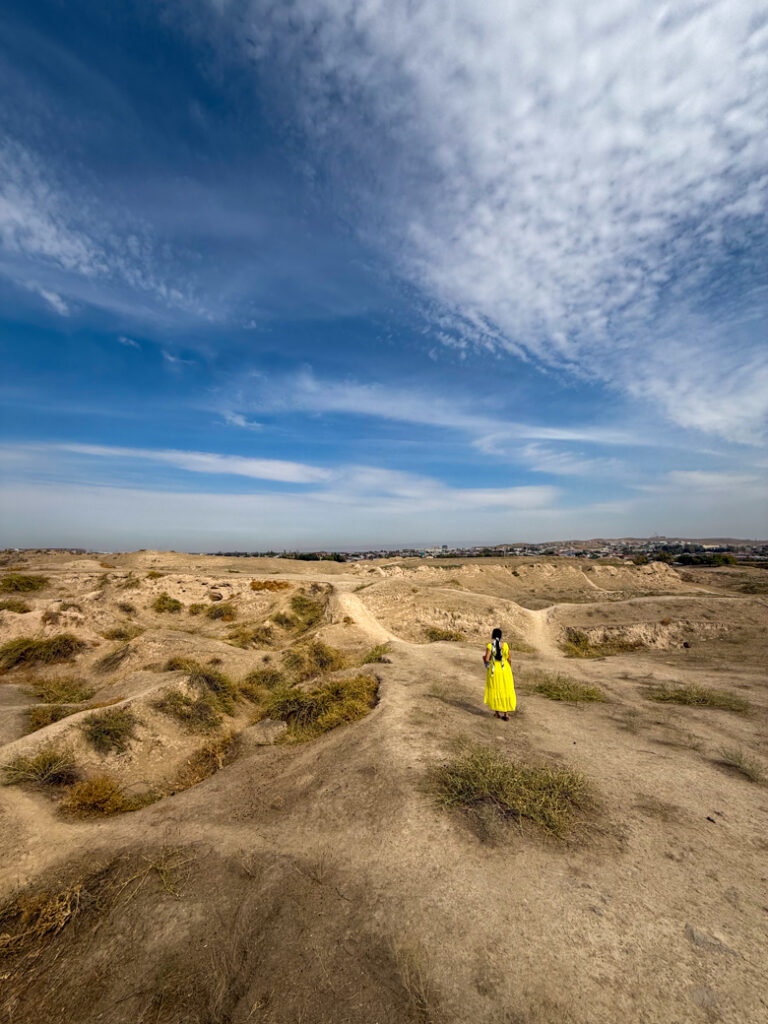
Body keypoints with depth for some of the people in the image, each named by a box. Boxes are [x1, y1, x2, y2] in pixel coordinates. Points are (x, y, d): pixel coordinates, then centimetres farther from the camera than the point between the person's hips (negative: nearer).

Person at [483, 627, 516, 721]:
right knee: (505, 691, 12)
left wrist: (483, 657, 6)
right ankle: (506, 714, 14)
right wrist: (509, 670, 15)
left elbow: (486, 660, -17)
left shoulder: (489, 646, -15)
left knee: (495, 690, 14)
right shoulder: (505, 645, -7)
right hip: (505, 671, 2)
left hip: (493, 671, -2)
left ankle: (497, 712, 21)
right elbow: (509, 659, -1)